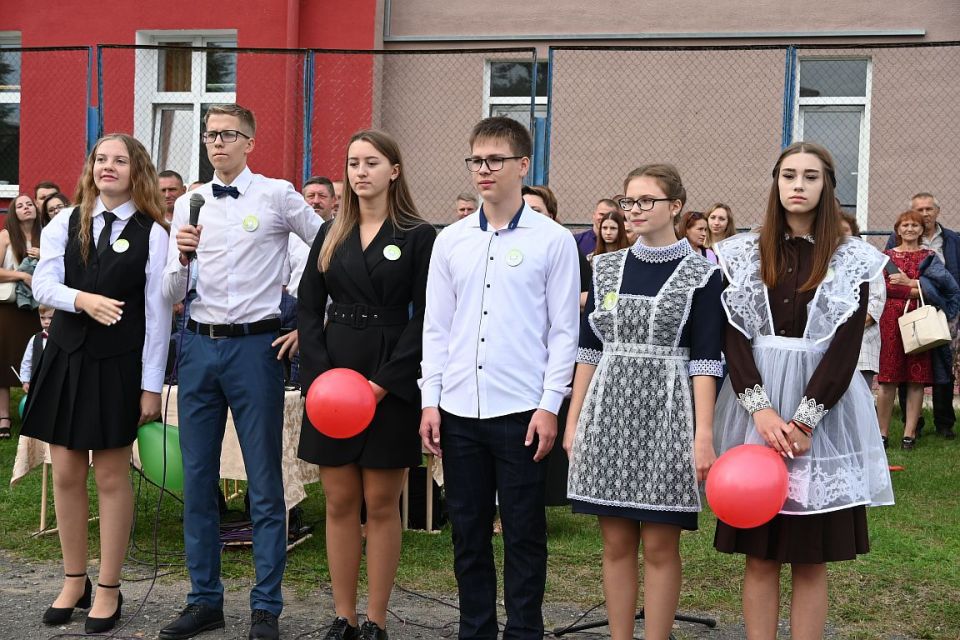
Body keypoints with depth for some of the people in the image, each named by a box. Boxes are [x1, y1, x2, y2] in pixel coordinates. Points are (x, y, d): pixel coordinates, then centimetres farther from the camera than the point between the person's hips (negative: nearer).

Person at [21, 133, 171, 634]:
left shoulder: (152, 234, -4)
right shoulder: (66, 224, 6)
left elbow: (157, 312, -6)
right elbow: (43, 284, -2)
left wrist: (151, 385, -10)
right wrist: (82, 299, -24)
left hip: (118, 365, -3)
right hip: (66, 357, 3)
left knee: (111, 475, 4)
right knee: (67, 474, 8)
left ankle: (108, 589, 17)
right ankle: (74, 582, 23)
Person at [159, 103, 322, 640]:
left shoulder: (278, 195, -1)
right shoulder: (188, 205, 10)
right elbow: (173, 295, 9)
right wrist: (183, 258, -12)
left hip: (256, 345, -4)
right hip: (200, 345, 5)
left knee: (264, 481, 0)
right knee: (198, 478, 9)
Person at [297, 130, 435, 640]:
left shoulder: (418, 236, -1)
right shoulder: (330, 235, 11)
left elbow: (423, 318, -6)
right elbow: (308, 309, 8)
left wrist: (383, 382, -14)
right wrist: (323, 373, -7)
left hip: (392, 382, -4)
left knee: (381, 505, 2)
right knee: (339, 503, 7)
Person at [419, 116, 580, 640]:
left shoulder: (552, 240, -1)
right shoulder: (450, 240, 9)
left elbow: (564, 331, -2)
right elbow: (436, 326, 10)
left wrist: (549, 406, -8)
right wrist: (430, 401, 4)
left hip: (521, 412, -3)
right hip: (458, 411, 4)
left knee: (523, 534, 5)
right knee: (468, 532, 11)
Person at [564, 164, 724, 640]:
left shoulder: (701, 274, -2)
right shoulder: (606, 267, 10)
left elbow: (705, 360, -6)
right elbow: (589, 348, 11)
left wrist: (704, 434, -13)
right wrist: (574, 421, 8)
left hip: (665, 415, -3)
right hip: (608, 412, 4)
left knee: (659, 546, 1)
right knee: (616, 543, 8)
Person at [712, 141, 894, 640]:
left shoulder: (851, 260, 2)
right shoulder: (744, 254, 6)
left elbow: (846, 348, -5)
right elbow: (734, 339, -1)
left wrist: (803, 421, -14)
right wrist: (762, 410, -14)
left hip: (823, 414, -1)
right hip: (754, 408, 1)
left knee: (811, 557, 3)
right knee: (758, 554, 4)